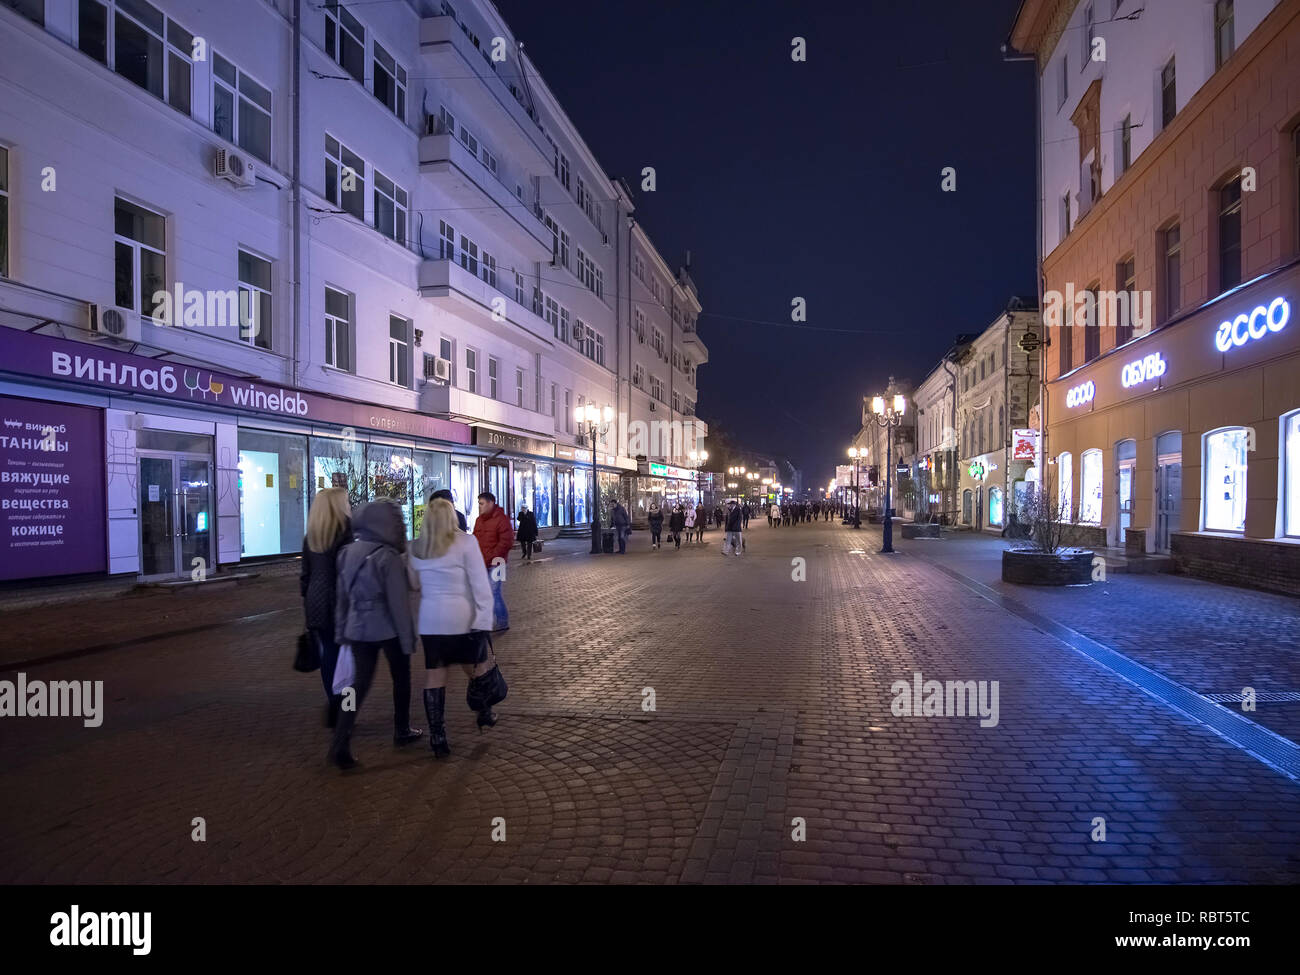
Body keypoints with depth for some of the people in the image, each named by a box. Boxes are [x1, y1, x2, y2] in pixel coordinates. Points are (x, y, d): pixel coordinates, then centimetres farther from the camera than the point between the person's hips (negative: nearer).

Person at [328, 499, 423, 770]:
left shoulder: (348, 552, 3)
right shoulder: (387, 556, -18)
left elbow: (342, 594, 10)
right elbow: (398, 602, -17)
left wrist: (342, 630, 17)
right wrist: (408, 638, -10)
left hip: (358, 628, 5)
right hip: (388, 629, -5)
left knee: (360, 682, 9)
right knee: (401, 679, 16)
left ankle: (340, 745, -1)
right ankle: (402, 731, 29)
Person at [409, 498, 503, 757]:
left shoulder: (416, 548, 4)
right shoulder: (465, 543, -9)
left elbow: (414, 584, 17)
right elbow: (481, 584, -12)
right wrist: (484, 620, -9)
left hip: (429, 620, 4)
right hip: (463, 619, -4)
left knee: (434, 677, 7)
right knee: (479, 670, 16)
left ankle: (438, 739, 10)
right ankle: (484, 716, 28)